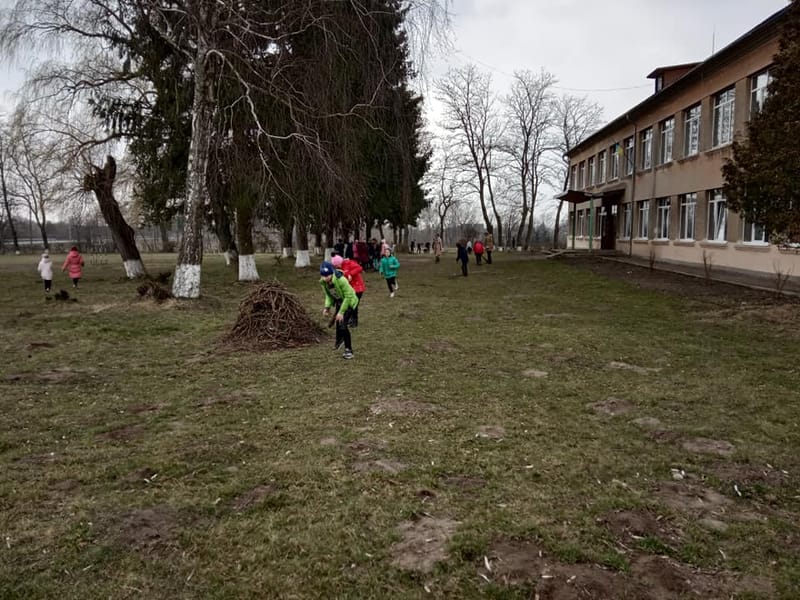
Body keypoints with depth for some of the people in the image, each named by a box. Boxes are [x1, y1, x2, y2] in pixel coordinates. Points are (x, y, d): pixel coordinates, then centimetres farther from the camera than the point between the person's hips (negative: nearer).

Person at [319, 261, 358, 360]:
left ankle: (349, 350, -5)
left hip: (349, 302, -7)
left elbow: (348, 296, -28)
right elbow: (328, 295, -2)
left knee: (343, 325, -18)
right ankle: (339, 340, 52)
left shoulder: (341, 280, -36)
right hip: (339, 302, 7)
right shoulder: (323, 282, -18)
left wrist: (341, 312, -27)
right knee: (338, 323, 20)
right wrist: (327, 307, -17)